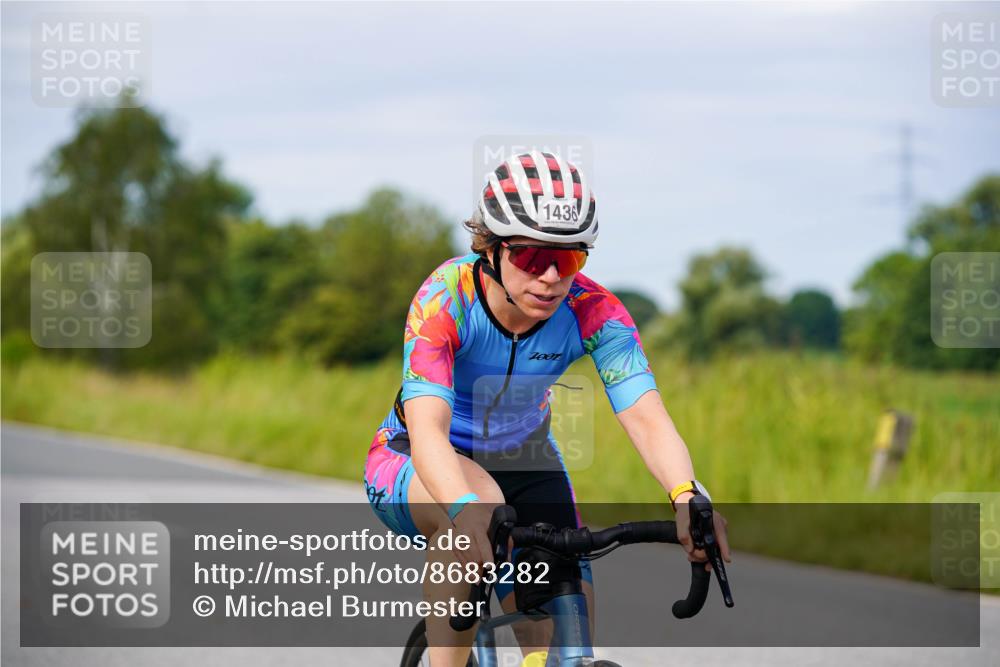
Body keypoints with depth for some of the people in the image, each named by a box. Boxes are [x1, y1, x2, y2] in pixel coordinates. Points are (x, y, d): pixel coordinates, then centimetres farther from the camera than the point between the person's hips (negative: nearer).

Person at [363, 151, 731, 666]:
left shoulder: (594, 312, -22)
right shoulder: (447, 298, -30)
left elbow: (647, 420, -33)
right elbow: (427, 430, -42)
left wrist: (687, 497, -55)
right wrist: (466, 508, -63)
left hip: (522, 462, 3)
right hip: (414, 463, -3)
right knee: (481, 507, -38)